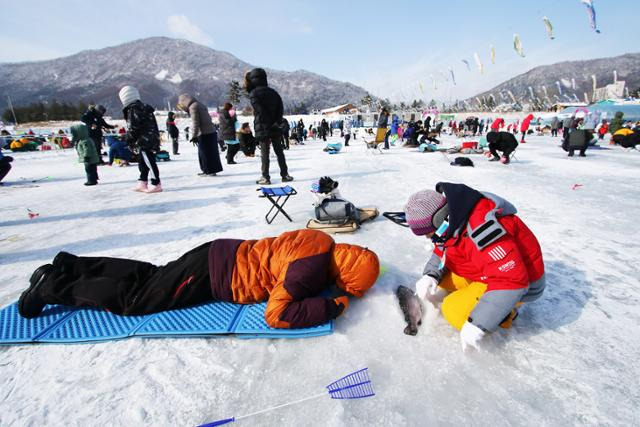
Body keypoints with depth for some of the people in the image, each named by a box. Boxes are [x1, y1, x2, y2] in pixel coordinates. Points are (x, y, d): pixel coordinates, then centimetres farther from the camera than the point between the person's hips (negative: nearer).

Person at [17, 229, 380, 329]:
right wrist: (334, 305, -23)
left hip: (224, 256, 8)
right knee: (132, 298, 6)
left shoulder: (325, 243, 1)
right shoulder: (312, 267, -27)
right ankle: (52, 287, 23)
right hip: (212, 274, -8)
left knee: (148, 276, 23)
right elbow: (276, 314, -31)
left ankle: (68, 266, 37)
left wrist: (326, 290, 11)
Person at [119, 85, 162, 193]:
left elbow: (133, 128, -15)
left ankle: (156, 184, -4)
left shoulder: (133, 109, -12)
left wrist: (129, 140, -3)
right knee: (143, 162, 16)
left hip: (145, 141, -10)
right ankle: (142, 184, 23)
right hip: (151, 139, 10)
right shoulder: (143, 107, 17)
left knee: (149, 162, -7)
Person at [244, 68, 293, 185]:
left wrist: (269, 125, -11)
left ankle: (265, 177, 3)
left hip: (262, 128, -5)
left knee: (264, 153, 0)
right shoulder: (273, 92, 12)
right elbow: (280, 109, 6)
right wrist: (276, 122, -1)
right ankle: (285, 175, 12)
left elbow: (260, 111, -15)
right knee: (279, 152, 9)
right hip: (275, 128, 5)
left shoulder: (253, 94, -6)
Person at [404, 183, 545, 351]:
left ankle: (505, 312, 1)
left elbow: (511, 281, -36)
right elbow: (441, 252, 7)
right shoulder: (452, 222, -8)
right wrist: (430, 276, -14)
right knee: (440, 277, 1)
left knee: (455, 309, -21)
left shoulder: (480, 228, -37)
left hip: (520, 284, -9)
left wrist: (478, 323, -33)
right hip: (490, 272, 9)